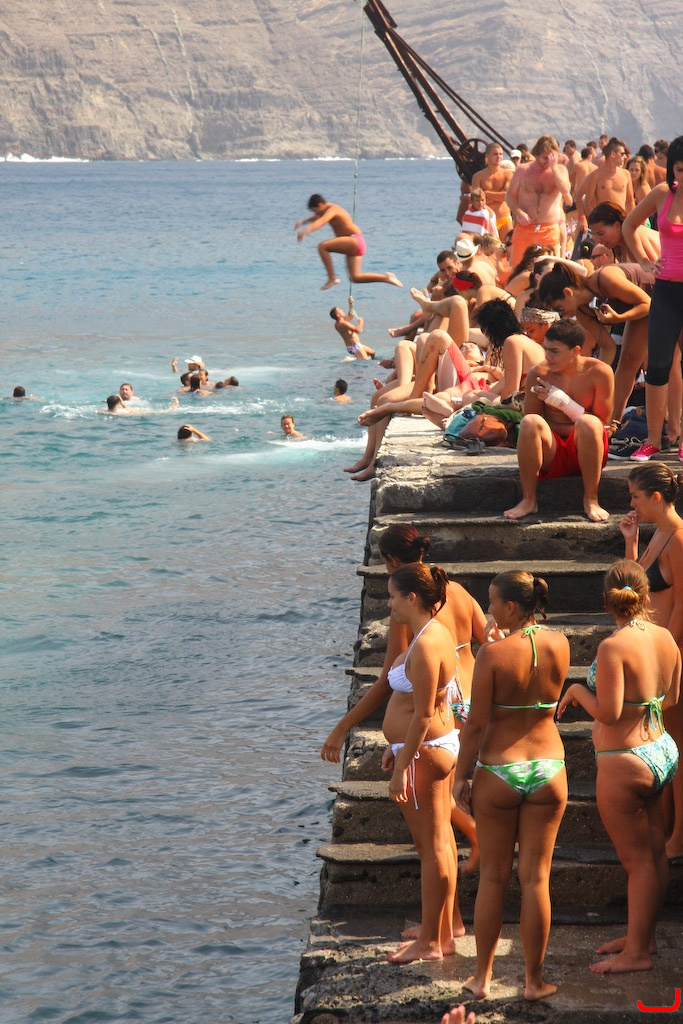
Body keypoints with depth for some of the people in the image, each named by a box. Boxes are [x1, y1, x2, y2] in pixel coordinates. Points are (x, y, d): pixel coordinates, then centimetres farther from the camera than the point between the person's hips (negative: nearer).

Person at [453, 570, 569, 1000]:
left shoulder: (493, 654, -15)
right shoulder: (559, 645, -4)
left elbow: (477, 723, -13)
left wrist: (462, 776, -1)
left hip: (498, 774, -3)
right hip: (548, 770, 3)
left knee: (493, 878, 10)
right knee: (536, 878, 9)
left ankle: (482, 977, 19)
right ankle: (535, 980, 15)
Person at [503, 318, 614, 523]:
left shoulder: (599, 372, -6)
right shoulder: (538, 374, -4)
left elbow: (602, 422, -6)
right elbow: (531, 425, -2)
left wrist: (561, 400, -17)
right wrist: (576, 428, -12)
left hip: (585, 451, -1)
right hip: (551, 454, 1)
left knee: (589, 423, -33)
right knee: (530, 422, -29)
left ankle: (591, 500, -21)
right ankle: (528, 500, -19)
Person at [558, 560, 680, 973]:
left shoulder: (614, 648, -23)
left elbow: (608, 713, -23)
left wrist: (577, 689, -7)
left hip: (624, 763, -8)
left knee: (637, 859, 2)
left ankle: (637, 952, 12)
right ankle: (643, 935, 33)